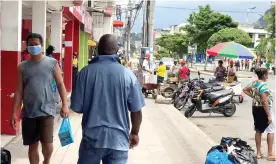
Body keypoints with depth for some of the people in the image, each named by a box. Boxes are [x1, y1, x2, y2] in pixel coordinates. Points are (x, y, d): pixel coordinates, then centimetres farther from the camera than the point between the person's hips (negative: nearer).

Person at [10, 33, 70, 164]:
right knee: (32, 145, 9)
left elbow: (60, 85, 1)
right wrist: (14, 112, 3)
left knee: (47, 144, -9)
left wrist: (65, 105, -9)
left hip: (46, 110, -2)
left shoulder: (52, 63, 1)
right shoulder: (22, 67, 6)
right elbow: (19, 91, 7)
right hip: (28, 112, 3)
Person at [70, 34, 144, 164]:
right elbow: (136, 110, -2)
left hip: (92, 137, 1)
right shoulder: (128, 75, -7)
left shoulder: (86, 72, -7)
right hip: (118, 139, 0)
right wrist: (135, 133, 14)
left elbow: (77, 108, -3)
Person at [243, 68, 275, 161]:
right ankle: (270, 154, 5)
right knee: (271, 131, 4)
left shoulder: (254, 83, 3)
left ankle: (258, 153, 19)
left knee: (258, 131, 14)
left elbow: (245, 90, 19)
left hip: (255, 108, 8)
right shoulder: (263, 85, -23)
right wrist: (269, 115, -23)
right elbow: (265, 101, -27)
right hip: (263, 109, -8)